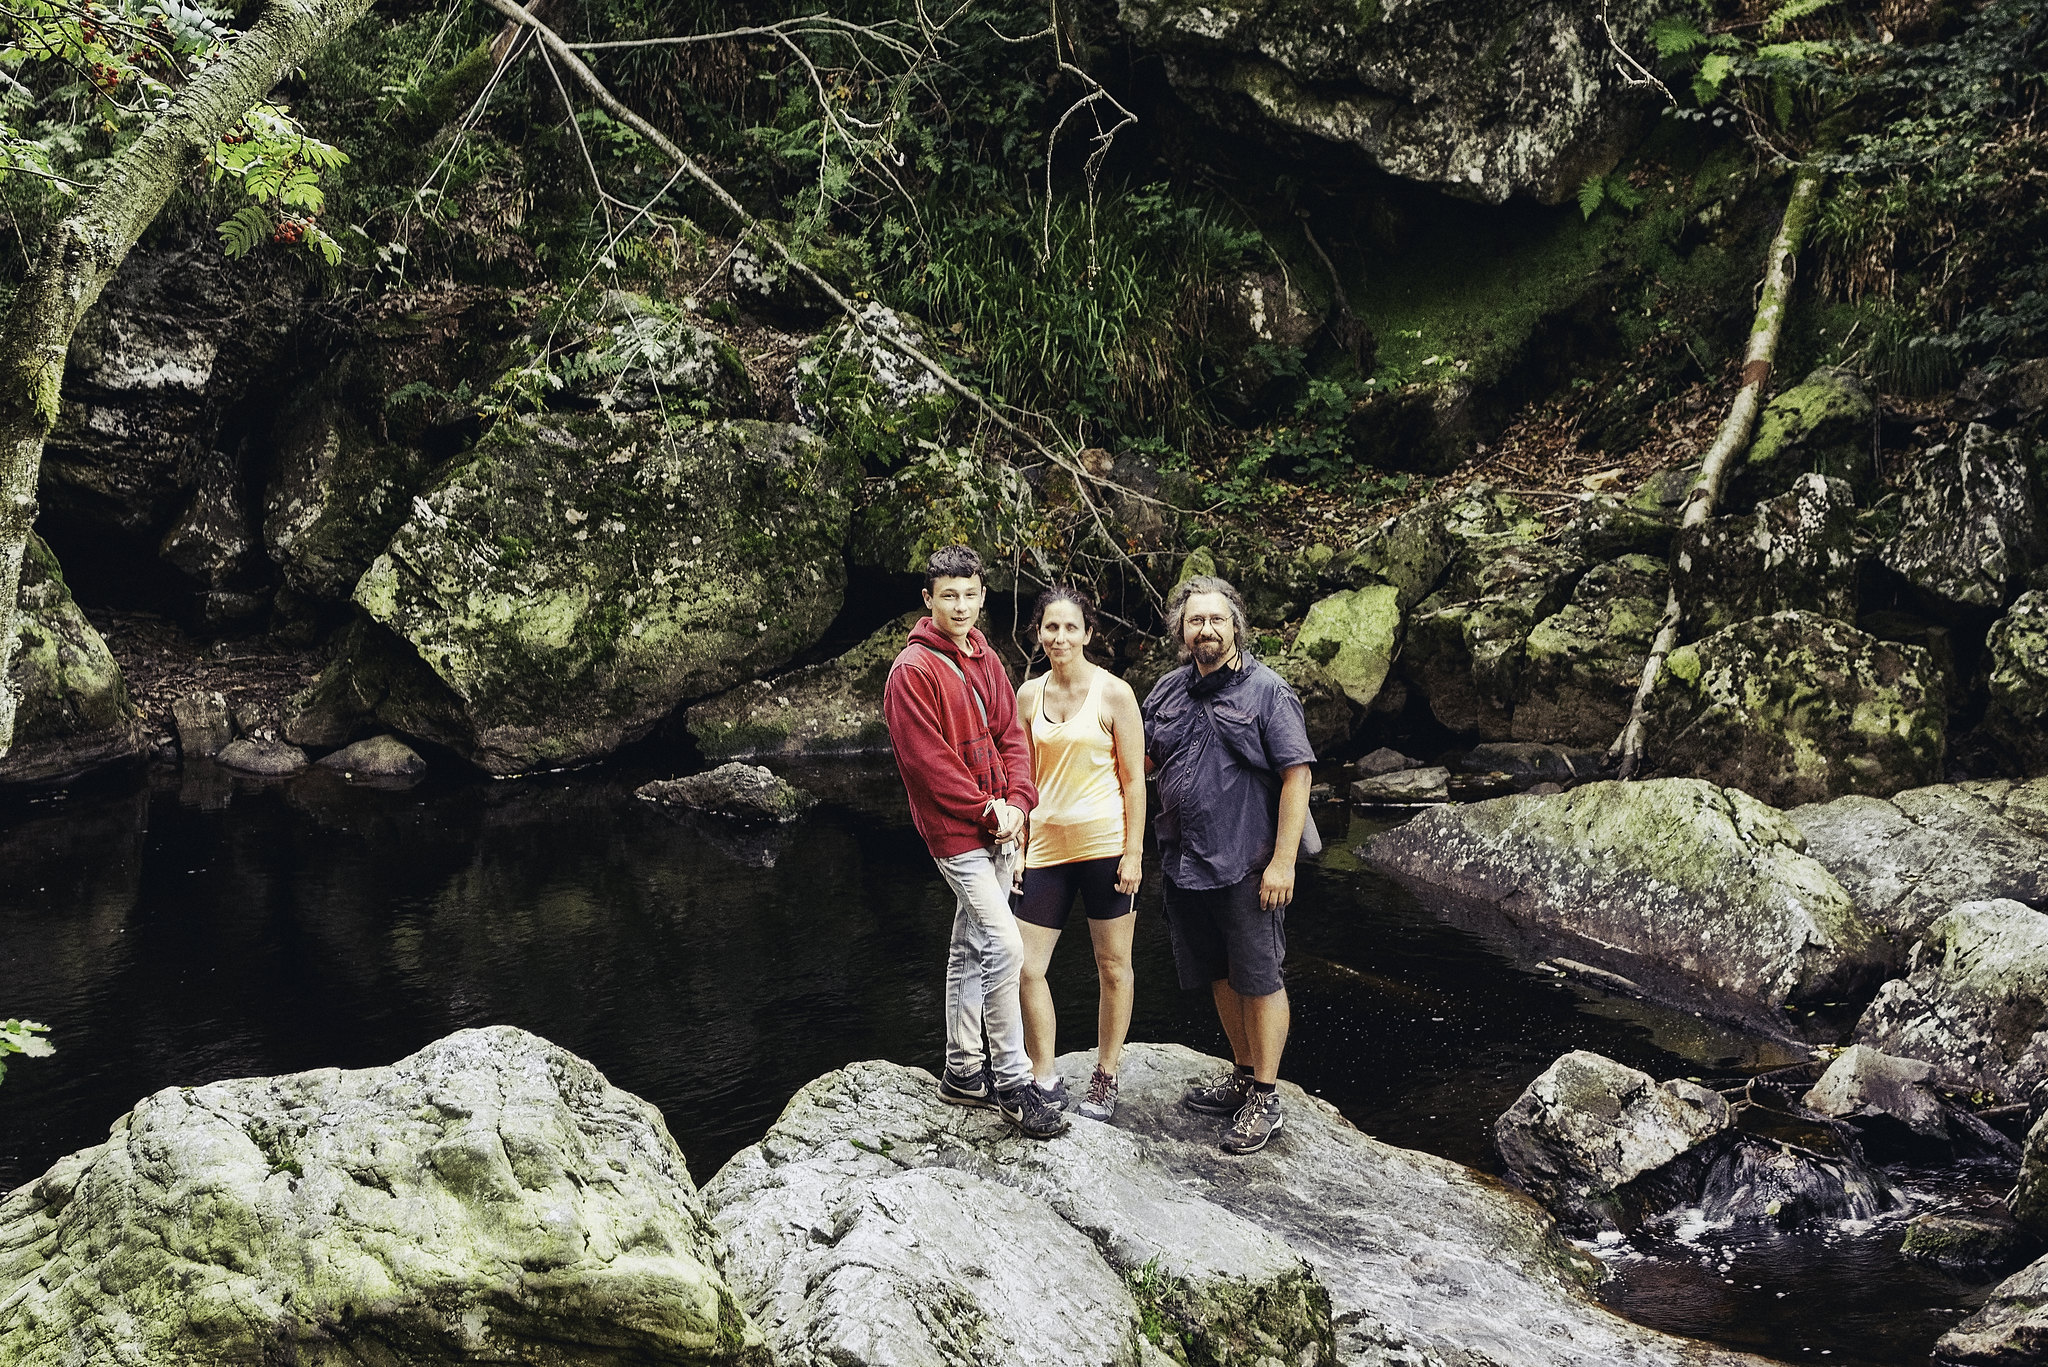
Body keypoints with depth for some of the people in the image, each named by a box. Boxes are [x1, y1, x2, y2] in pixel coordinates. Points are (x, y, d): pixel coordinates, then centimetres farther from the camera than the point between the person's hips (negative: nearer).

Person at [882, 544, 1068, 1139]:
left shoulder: (986, 661, 12)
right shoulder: (912, 670, -12)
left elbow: (1010, 736, 11)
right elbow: (927, 761, -16)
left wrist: (1017, 802, -5)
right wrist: (985, 811, -14)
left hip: (999, 830, 8)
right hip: (957, 832, -8)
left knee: (972, 948, 15)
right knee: (1005, 946, -14)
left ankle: (963, 1072, 25)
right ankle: (1012, 1082, -4)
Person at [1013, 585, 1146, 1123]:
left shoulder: (1114, 693, -6)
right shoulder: (1029, 694, 7)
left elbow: (1134, 779, -5)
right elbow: (1022, 775, 13)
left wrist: (1134, 852, -9)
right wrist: (1016, 844, 10)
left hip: (1105, 844, -4)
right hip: (1047, 845, 4)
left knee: (1113, 966, 7)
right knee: (1026, 966, 1)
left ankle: (1105, 1079, 22)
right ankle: (1045, 1081, 15)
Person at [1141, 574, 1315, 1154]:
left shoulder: (1267, 691, -8)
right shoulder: (1167, 692, 9)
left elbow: (1296, 776, -12)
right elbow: (1142, 761, 22)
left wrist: (1283, 861, -16)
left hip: (1248, 867, -6)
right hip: (1186, 863, 6)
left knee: (1259, 980, 1)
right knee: (1220, 976, 17)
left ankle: (1265, 1100, 11)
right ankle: (1244, 1075, 32)